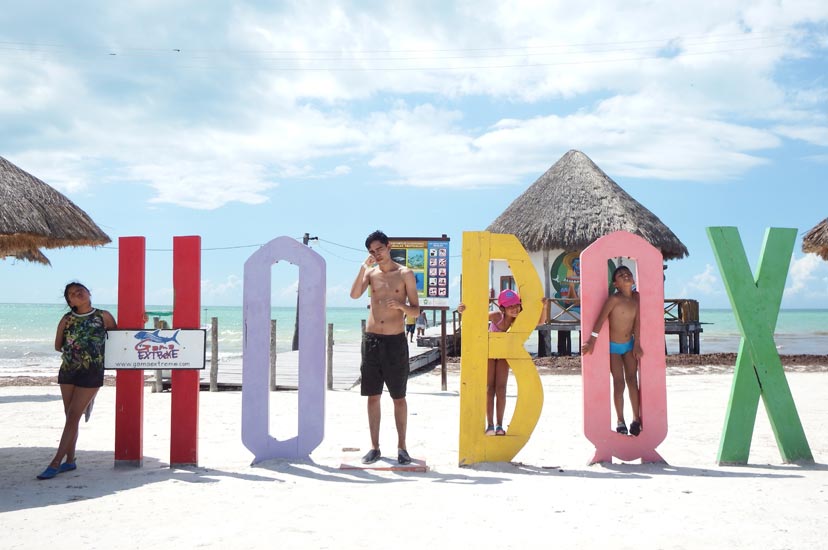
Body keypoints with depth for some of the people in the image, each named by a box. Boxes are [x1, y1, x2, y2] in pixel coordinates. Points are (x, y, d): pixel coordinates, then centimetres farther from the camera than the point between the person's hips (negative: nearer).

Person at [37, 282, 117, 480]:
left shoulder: (103, 316, -1)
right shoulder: (67, 319, 5)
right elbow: (58, 346, 12)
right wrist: (73, 350, 3)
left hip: (91, 374, -4)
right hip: (67, 372, 4)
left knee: (73, 417, -7)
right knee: (70, 417, 9)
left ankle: (56, 462, -7)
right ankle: (70, 460, 18)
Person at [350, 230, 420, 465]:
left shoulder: (405, 274, 1)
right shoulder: (371, 273, 8)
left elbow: (416, 311, -1)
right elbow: (354, 294, -11)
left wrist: (401, 306, -21)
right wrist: (364, 266, -14)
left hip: (395, 341, -2)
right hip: (371, 339, 3)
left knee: (399, 397, 2)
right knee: (373, 396, 5)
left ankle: (401, 447, 11)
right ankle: (375, 447, 12)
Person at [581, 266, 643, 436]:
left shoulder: (636, 297, -4)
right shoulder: (614, 298, -20)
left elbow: (637, 321, -1)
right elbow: (601, 319, -22)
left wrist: (637, 344, -3)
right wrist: (591, 341, -25)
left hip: (629, 345, 4)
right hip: (613, 346, -4)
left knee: (632, 381, 2)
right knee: (619, 384, -2)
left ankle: (636, 419, 9)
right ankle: (620, 421, 8)